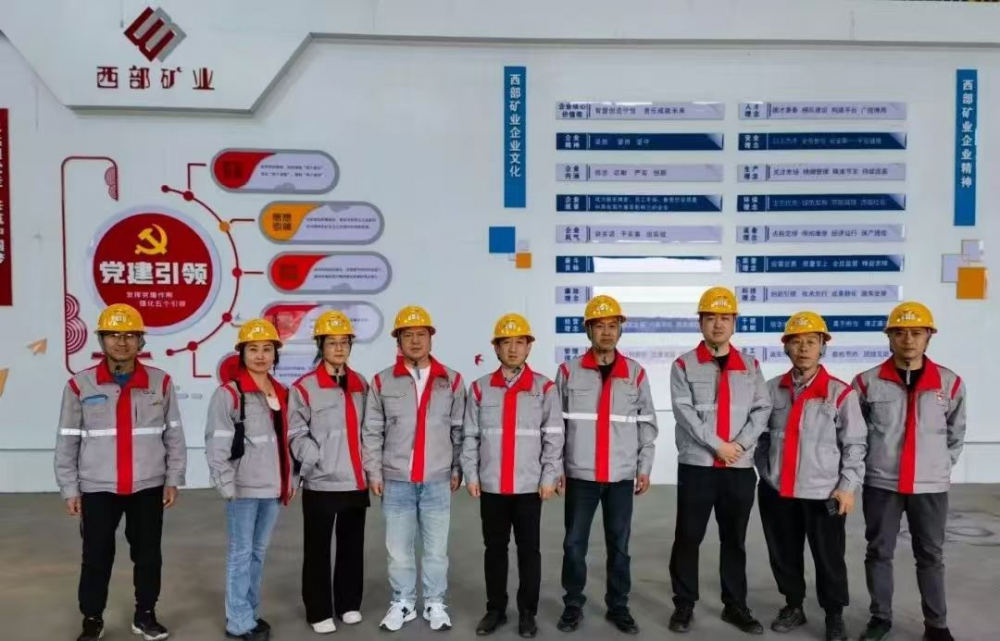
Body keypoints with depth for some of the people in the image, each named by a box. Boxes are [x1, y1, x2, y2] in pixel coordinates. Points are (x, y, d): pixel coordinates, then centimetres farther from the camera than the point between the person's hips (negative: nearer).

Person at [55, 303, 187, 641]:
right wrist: (69, 489, 1)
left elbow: (174, 435, 4)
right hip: (97, 489, -1)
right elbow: (67, 442, 2)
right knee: (96, 557, 8)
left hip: (148, 487, 1)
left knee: (148, 554, 11)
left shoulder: (161, 382, -1)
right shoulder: (80, 385, -3)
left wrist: (173, 479, 2)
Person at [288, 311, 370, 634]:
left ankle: (349, 604, 30)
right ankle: (319, 612, 19)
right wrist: (322, 461, -16)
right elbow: (297, 436, -9)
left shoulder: (361, 384, 10)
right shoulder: (304, 387, -8)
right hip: (321, 484, -5)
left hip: (357, 482, 5)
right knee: (318, 550, 5)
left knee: (352, 546, 15)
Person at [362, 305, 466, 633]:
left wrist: (458, 468, 4)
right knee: (398, 548, 9)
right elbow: (372, 432, 3)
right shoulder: (382, 381, 1)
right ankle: (402, 603, 25)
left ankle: (435, 604, 24)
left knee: (436, 548, 9)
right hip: (396, 481, 0)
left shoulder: (451, 380, 2)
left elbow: (460, 429, 6)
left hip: (437, 481, 0)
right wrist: (374, 472, 0)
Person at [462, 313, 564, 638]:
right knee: (494, 548, 11)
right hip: (490, 486, 2)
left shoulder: (544, 388, 0)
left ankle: (527, 613, 19)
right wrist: (470, 475, 0)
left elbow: (553, 437, -1)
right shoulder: (480, 388, 4)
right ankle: (495, 609, 24)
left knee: (529, 550, 7)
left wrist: (549, 477, -6)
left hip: (529, 486, -1)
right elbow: (470, 436, 5)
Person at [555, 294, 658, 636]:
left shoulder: (635, 373, 4)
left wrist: (644, 468, 3)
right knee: (574, 543, 6)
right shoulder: (569, 371, 0)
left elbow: (647, 424, 7)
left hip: (622, 475, 1)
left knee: (619, 544, 9)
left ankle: (618, 607, 22)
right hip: (580, 474, -1)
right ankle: (573, 606, 21)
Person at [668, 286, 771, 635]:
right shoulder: (684, 365, 0)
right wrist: (717, 445, -16)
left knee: (735, 540, 12)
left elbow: (762, 409, 2)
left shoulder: (750, 366, 10)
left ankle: (735, 606, 24)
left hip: (740, 466, 3)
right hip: (697, 464, -2)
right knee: (688, 538, 3)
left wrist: (740, 443, -13)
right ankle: (684, 605, 16)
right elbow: (684, 412, -10)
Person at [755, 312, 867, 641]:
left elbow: (855, 444, -3)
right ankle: (793, 606, 34)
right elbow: (762, 436, 12)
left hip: (823, 492, -3)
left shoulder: (840, 392, -5)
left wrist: (847, 486, -7)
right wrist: (766, 473, 8)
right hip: (776, 491, 3)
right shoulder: (772, 389, 5)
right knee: (783, 554, 14)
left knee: (829, 558, 6)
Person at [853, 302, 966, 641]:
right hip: (880, 484, 0)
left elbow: (956, 433, 12)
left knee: (931, 556, 11)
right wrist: (868, 462, 3)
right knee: (879, 553, 9)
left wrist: (942, 466, 9)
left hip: (931, 486, 1)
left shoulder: (949, 382, 0)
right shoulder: (867, 382, -4)